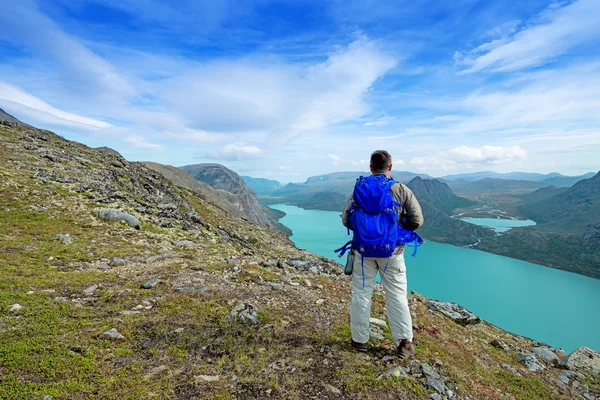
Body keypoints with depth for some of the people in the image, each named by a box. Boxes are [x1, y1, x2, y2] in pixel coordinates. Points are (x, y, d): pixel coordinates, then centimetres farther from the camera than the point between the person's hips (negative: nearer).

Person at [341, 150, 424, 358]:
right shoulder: (402, 190, -6)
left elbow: (346, 220, -4)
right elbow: (417, 220, -5)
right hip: (392, 251, 0)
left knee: (361, 295, 11)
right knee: (397, 296, 12)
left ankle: (360, 340, 23)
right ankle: (404, 342, 15)